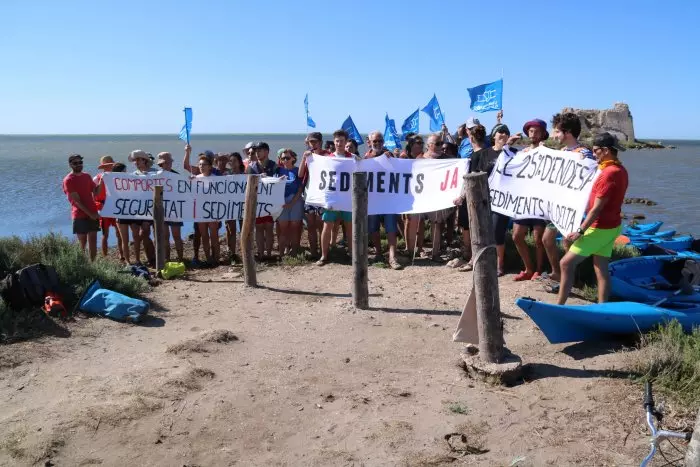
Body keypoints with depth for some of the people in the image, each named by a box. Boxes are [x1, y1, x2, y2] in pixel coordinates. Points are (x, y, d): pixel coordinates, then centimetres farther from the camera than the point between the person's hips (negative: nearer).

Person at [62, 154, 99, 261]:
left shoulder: (87, 176, 12)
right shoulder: (68, 180, -6)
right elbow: (76, 200, -11)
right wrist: (89, 213, -15)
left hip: (93, 214, 5)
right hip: (80, 215, -5)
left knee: (93, 241, 5)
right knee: (82, 243, -2)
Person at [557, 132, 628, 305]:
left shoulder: (608, 173, -21)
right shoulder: (620, 169, 8)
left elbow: (597, 208, -22)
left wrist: (580, 231, -20)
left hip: (600, 228, -10)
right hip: (610, 226, 10)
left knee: (566, 263, -5)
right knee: (601, 269, 11)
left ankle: (559, 306, -2)